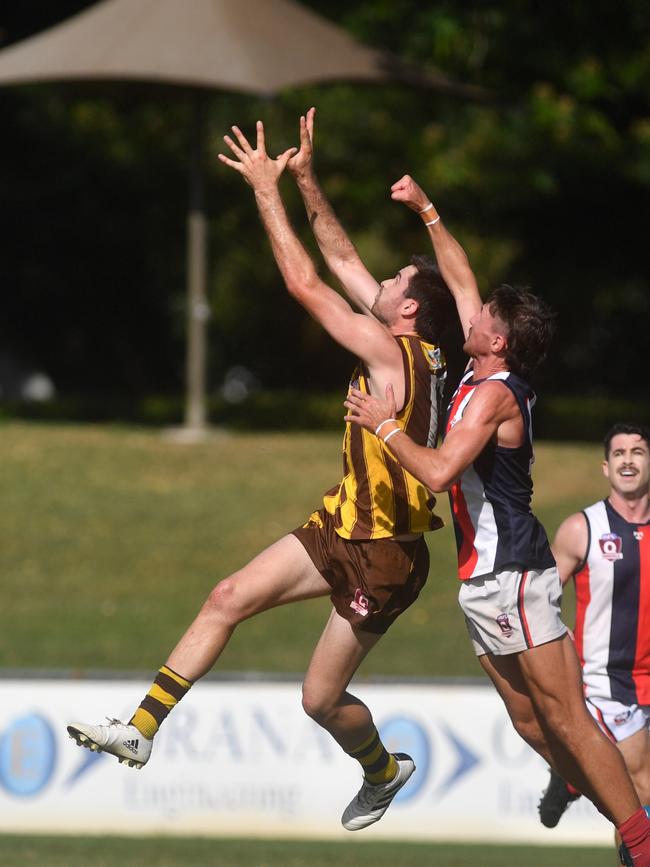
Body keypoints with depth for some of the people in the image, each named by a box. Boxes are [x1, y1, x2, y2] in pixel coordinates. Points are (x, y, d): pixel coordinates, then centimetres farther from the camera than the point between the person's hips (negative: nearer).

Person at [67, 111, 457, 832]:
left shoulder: (392, 354, -21)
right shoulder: (412, 349, 4)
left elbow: (305, 285, -20)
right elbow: (344, 265, 12)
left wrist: (266, 189, -14)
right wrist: (306, 182, 7)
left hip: (381, 554, -10)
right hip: (342, 527, 10)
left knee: (321, 699, 1)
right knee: (229, 599, 1)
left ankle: (384, 772, 31)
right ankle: (140, 730, 1)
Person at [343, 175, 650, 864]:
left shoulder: (494, 393, -16)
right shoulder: (490, 376, 9)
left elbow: (439, 472, -26)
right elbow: (463, 282, 22)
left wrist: (385, 426, -13)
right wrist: (425, 210, 25)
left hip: (511, 573, -9)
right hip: (483, 575, 9)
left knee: (567, 719, -10)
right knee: (530, 721, 8)